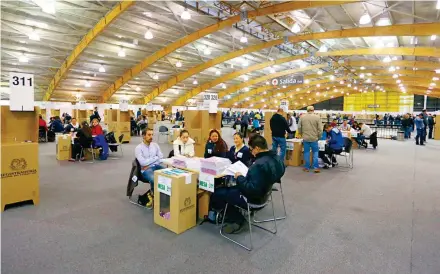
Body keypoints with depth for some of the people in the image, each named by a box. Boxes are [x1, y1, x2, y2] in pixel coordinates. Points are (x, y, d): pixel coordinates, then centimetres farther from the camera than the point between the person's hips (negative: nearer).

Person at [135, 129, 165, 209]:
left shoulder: (155, 145, 11)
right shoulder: (138, 148, -3)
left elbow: (161, 158, 6)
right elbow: (143, 162, -13)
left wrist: (149, 163, -8)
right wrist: (155, 158, -4)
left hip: (157, 166, 5)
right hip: (146, 170, -4)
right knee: (154, 179, -38)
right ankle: (153, 195, -5)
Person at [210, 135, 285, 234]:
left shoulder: (259, 165, -32)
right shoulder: (276, 158, -3)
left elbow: (252, 189, -33)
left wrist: (239, 178, -18)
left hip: (254, 197, -10)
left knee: (216, 194, 0)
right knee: (226, 188, 19)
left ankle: (238, 220, 10)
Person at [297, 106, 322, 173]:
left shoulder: (302, 117, 0)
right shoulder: (317, 117, -5)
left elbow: (299, 127, 2)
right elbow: (320, 129, -6)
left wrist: (301, 134, 16)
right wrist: (318, 136, 8)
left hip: (305, 138, 2)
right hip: (314, 138, -1)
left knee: (306, 152, 9)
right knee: (315, 152, 10)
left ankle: (307, 167, 15)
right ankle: (316, 167, 7)